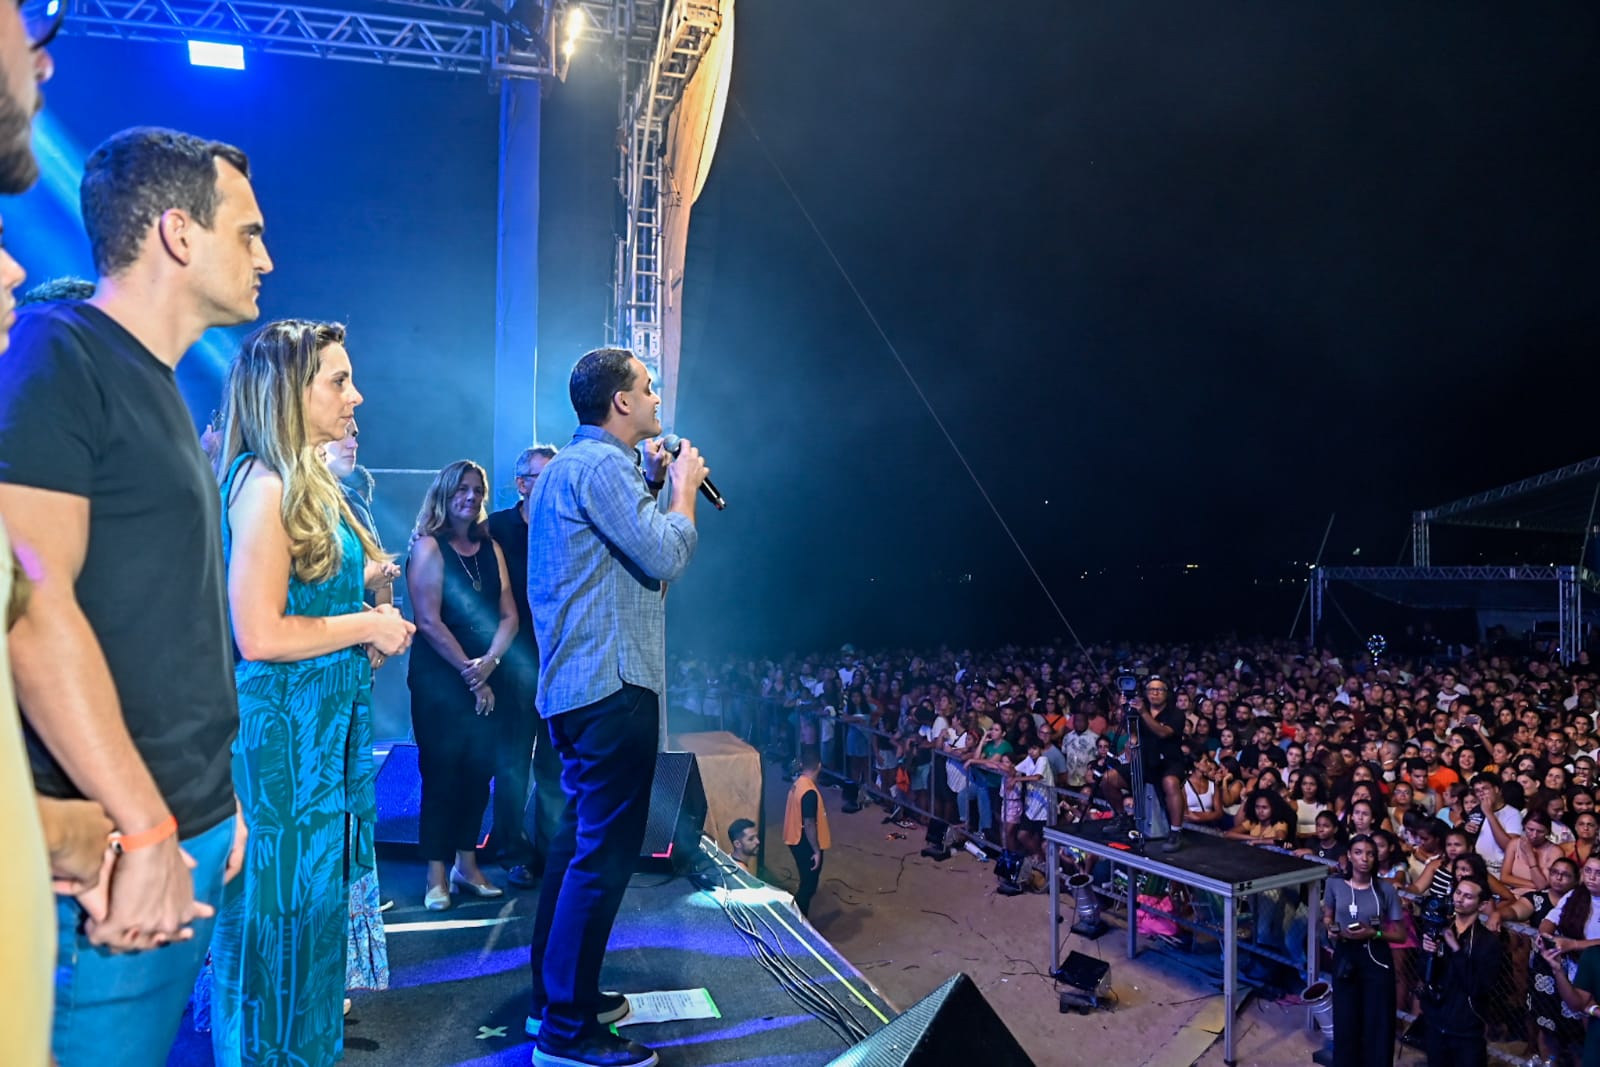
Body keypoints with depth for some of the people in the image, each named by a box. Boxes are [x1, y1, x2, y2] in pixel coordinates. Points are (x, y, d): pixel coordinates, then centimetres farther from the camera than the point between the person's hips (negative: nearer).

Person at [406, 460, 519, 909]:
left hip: (487, 678, 5)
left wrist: (489, 663, -12)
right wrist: (467, 671, -12)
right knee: (441, 771, -2)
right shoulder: (428, 546, -5)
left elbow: (508, 616, 4)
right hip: (438, 678, -5)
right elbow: (429, 622, -12)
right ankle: (437, 874, 6)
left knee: (478, 770, 6)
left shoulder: (490, 548, 10)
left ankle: (466, 864, 17)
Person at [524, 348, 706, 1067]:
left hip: (574, 683, 11)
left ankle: (554, 993, 30)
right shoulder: (602, 464, -15)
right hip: (612, 685, -11)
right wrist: (682, 486, -6)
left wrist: (651, 487, 16)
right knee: (605, 853, -5)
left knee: (580, 838, 19)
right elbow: (666, 559, -21)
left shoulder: (572, 463, 18)